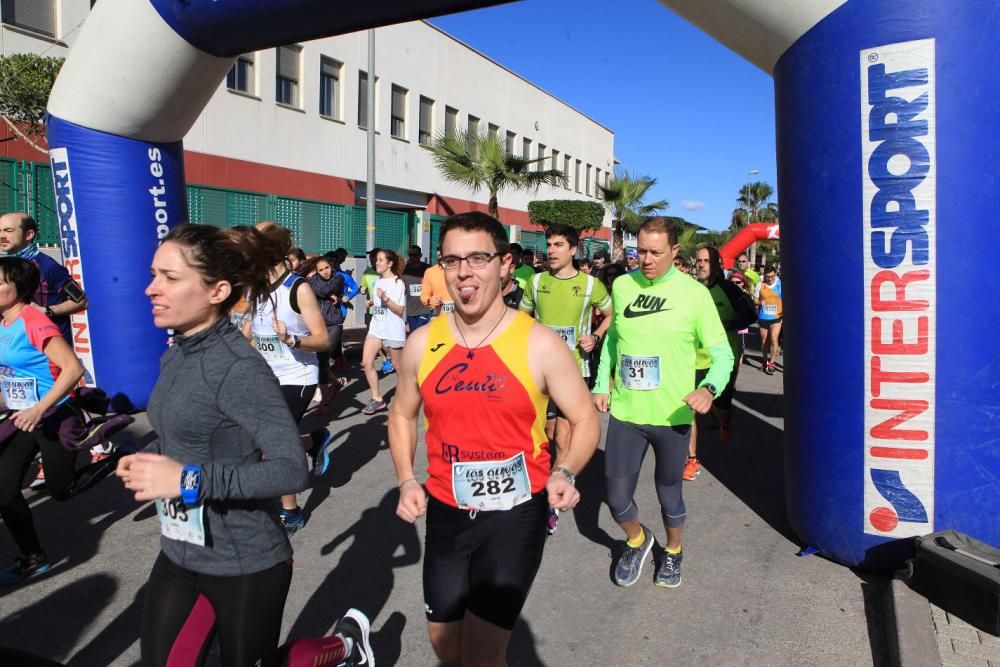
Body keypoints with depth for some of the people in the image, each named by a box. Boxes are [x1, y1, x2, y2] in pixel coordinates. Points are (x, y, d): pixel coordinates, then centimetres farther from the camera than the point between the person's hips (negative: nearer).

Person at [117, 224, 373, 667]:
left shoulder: (240, 368, -24)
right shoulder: (176, 355, 2)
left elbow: (292, 471, -29)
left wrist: (189, 480, -30)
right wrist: (146, 460, -2)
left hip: (245, 564, -7)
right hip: (179, 554, 8)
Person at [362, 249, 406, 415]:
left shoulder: (397, 283, -10)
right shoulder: (378, 282, 13)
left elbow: (400, 310, -16)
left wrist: (385, 298, -25)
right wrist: (372, 303, 11)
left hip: (393, 330, -7)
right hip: (376, 328, 7)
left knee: (398, 366, 6)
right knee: (366, 363, -6)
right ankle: (377, 399, 1)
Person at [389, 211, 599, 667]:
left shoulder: (540, 344, -14)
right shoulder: (422, 344, -4)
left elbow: (585, 420, -5)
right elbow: (402, 416, 11)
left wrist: (565, 474, -22)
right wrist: (406, 481, -3)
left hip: (516, 513, -4)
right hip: (446, 512, 4)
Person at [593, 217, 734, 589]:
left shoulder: (694, 293, -10)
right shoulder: (621, 286, 1)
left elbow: (722, 353, -7)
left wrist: (709, 388, -26)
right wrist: (601, 384, 10)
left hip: (672, 416, -2)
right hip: (624, 413, 3)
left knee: (669, 495, 17)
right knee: (617, 498, 8)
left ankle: (672, 551, 47)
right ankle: (637, 542, 41)